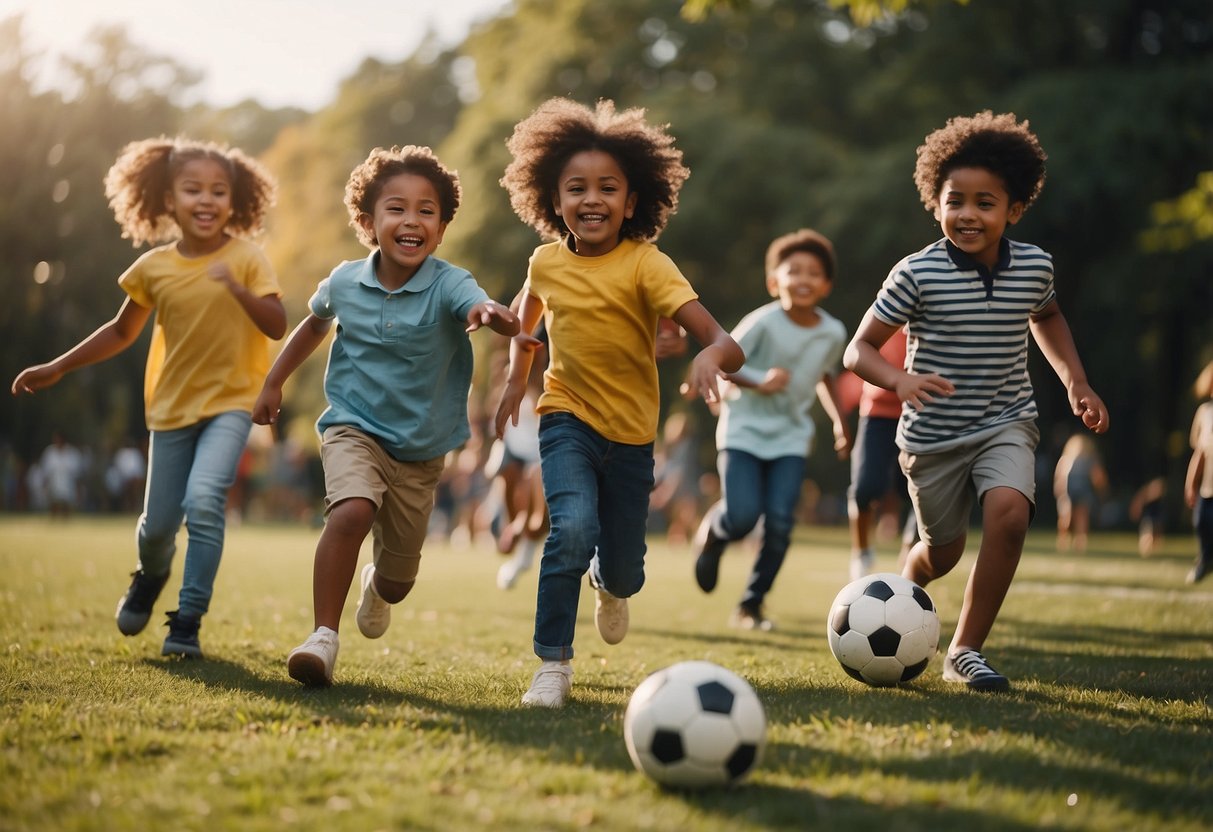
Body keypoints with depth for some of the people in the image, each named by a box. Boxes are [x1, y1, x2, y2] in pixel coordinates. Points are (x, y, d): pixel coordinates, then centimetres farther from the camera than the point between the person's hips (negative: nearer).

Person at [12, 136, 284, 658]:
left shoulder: (245, 258, -8)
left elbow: (277, 326, -16)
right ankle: (151, 576, 45)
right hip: (172, 405, 3)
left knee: (203, 499, -25)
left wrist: (240, 290, -32)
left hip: (229, 403, -3)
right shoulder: (153, 268, 0)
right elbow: (122, 332, 14)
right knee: (157, 524, 8)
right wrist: (58, 368, 13)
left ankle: (189, 620, -13)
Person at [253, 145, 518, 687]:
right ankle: (323, 639, -24)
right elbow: (315, 323, 16)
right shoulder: (345, 282, -7)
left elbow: (493, 315, -40)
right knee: (350, 512, -33)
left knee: (399, 579, 14)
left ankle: (377, 589, 53)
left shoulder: (448, 285, -18)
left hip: (421, 449, 0)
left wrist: (495, 315, -64)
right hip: (354, 427, 0)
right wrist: (274, 383, 18)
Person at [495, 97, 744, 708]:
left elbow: (723, 341, -29)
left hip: (631, 433, -1)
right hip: (568, 419, 1)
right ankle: (553, 664, -12)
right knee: (573, 528, -27)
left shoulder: (646, 265, -18)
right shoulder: (546, 263, -5)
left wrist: (713, 355, -51)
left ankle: (610, 586, 49)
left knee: (622, 569, 8)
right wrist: (516, 378, 12)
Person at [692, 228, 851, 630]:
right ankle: (712, 534, 20)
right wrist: (758, 384, -28)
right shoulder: (763, 322, -16)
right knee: (742, 516, -18)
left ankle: (751, 604, 8)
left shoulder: (834, 333, 0)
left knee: (780, 524, -9)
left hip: (791, 438, 4)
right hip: (743, 431, -3)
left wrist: (839, 420, 10)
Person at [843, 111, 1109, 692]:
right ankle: (907, 588, 53)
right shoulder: (917, 274, -17)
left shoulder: (1035, 267, -6)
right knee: (944, 550, 13)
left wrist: (1075, 381, 8)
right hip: (933, 434, -2)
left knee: (1010, 511, -26)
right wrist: (901, 379, -34)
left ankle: (966, 649, -10)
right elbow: (858, 350, -14)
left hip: (1006, 425, 2)